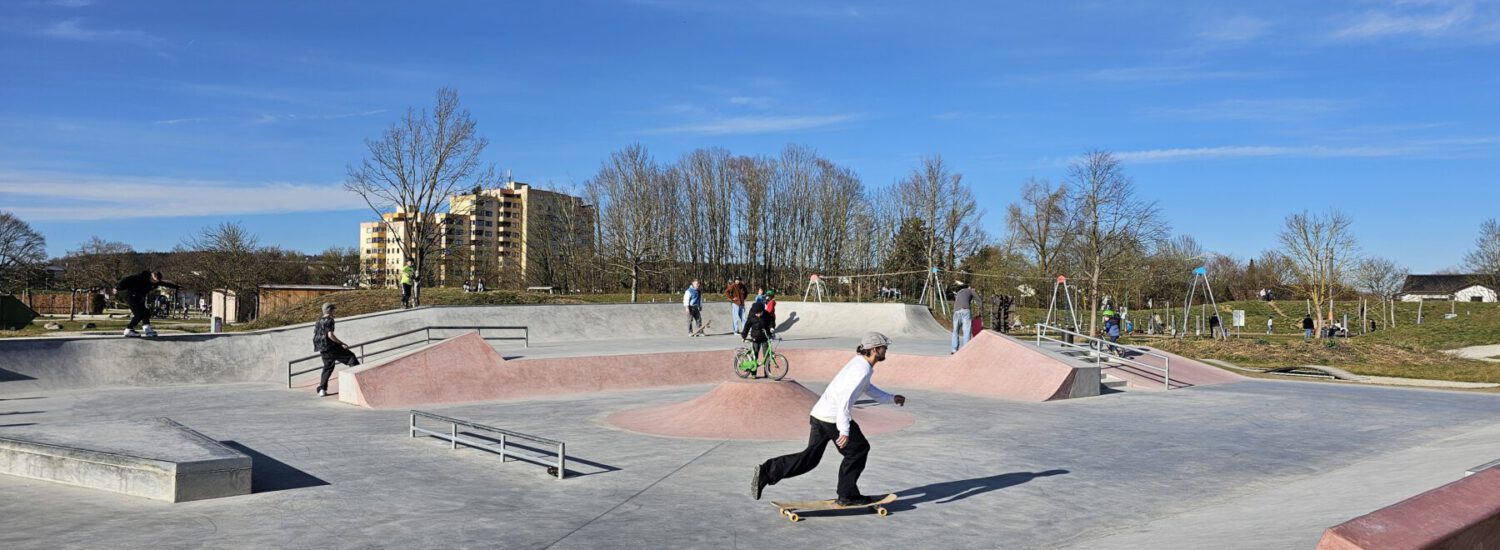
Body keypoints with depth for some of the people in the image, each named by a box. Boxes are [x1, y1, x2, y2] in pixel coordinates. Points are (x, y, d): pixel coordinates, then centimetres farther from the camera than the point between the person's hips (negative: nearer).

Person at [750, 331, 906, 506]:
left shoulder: (859, 362, 16)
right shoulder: (862, 369, -15)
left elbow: (868, 389, 35)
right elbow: (845, 398, -25)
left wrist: (892, 398, 34)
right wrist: (844, 431, -26)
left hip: (819, 413, 9)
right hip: (833, 417, -9)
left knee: (810, 457, 10)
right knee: (858, 449, 9)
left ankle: (767, 471, 1)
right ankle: (847, 495, 16)